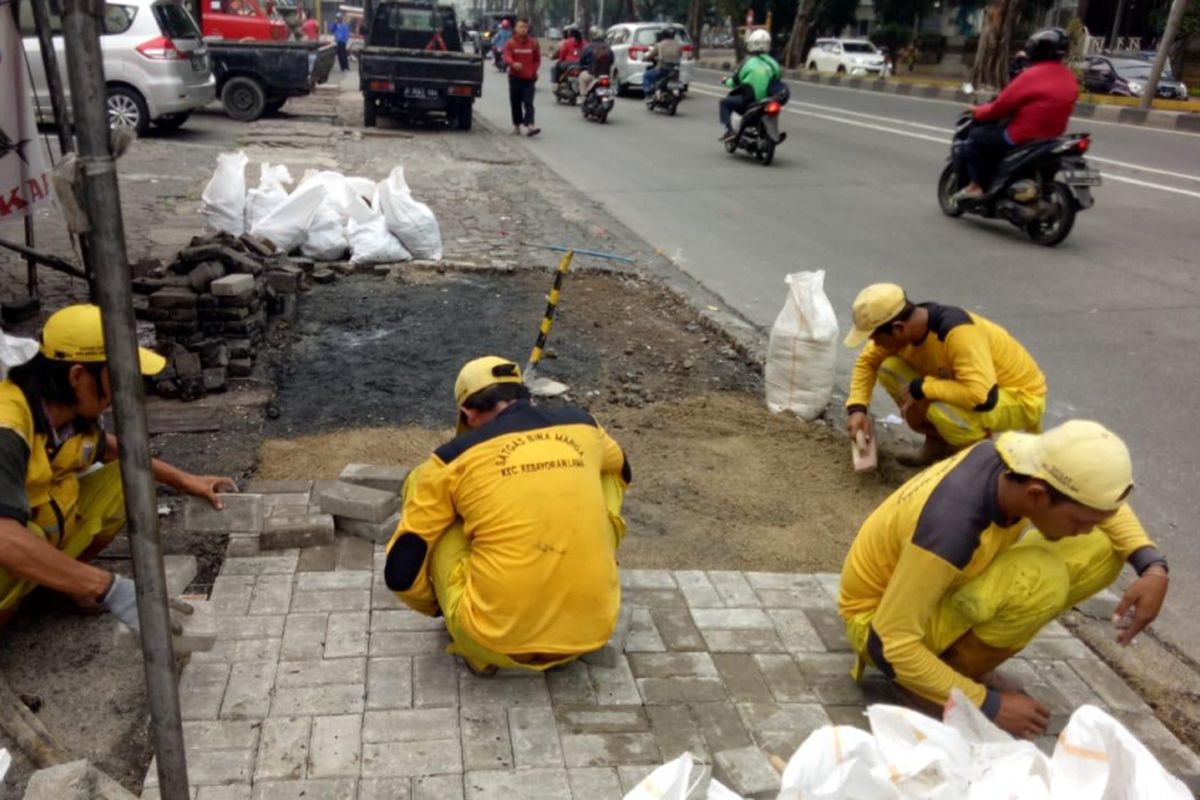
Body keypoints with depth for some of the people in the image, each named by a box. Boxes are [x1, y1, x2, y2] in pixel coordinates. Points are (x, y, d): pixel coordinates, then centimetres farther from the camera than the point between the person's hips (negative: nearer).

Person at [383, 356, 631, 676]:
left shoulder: (455, 457, 0)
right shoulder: (581, 425, 9)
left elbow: (400, 573, 3)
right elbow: (621, 471, 35)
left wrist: (437, 606, 25)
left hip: (497, 641, -3)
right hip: (592, 629, 4)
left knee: (421, 482, 13)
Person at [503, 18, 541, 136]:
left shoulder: (534, 43, 4)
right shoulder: (510, 43, -1)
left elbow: (537, 60, 12)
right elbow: (506, 57, -16)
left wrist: (533, 71, 0)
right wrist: (513, 64, -37)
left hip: (529, 78, 0)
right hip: (515, 78, 1)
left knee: (528, 103, -10)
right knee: (515, 103, 8)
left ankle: (529, 126, -22)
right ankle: (516, 125, 21)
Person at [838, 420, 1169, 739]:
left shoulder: (1031, 461, -17)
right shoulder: (951, 527, -38)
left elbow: (1102, 495, 5)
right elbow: (891, 644, -31)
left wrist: (1153, 567, -11)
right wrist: (988, 705, -22)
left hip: (942, 586, 8)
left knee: (1103, 550, -5)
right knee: (1041, 579, -31)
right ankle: (955, 669, -7)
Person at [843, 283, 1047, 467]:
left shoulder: (958, 332, -37)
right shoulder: (907, 327, -12)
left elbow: (982, 397, -45)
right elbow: (867, 361, 5)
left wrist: (921, 388, -33)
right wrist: (857, 408, -10)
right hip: (975, 388, 8)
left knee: (940, 409, -37)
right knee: (889, 368, -8)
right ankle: (939, 442, 7)